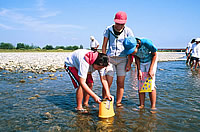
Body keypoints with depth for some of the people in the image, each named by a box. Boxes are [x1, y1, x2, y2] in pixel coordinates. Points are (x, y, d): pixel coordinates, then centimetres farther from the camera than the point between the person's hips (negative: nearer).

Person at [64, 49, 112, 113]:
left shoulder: (100, 63, -23)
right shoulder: (84, 63, -43)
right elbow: (82, 83, -42)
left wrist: (108, 93, -28)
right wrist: (94, 96, -41)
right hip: (71, 64, -6)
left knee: (90, 83, -7)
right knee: (81, 85, -22)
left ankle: (86, 104, 11)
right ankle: (79, 107, -9)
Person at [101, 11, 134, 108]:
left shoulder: (128, 31, 0)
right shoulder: (109, 29, 1)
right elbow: (104, 46, 7)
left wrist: (129, 63, -2)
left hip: (122, 59, 0)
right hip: (110, 58, 0)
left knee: (120, 83, 2)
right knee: (107, 82, -3)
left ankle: (118, 103, 14)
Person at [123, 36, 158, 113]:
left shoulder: (146, 43, -35)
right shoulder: (131, 47, -23)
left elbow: (154, 55, -17)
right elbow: (137, 58, -5)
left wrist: (151, 69, -17)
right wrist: (139, 70, -9)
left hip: (151, 61, -4)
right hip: (141, 63, 4)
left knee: (151, 85, -9)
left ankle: (153, 106, -2)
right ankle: (141, 105, 7)